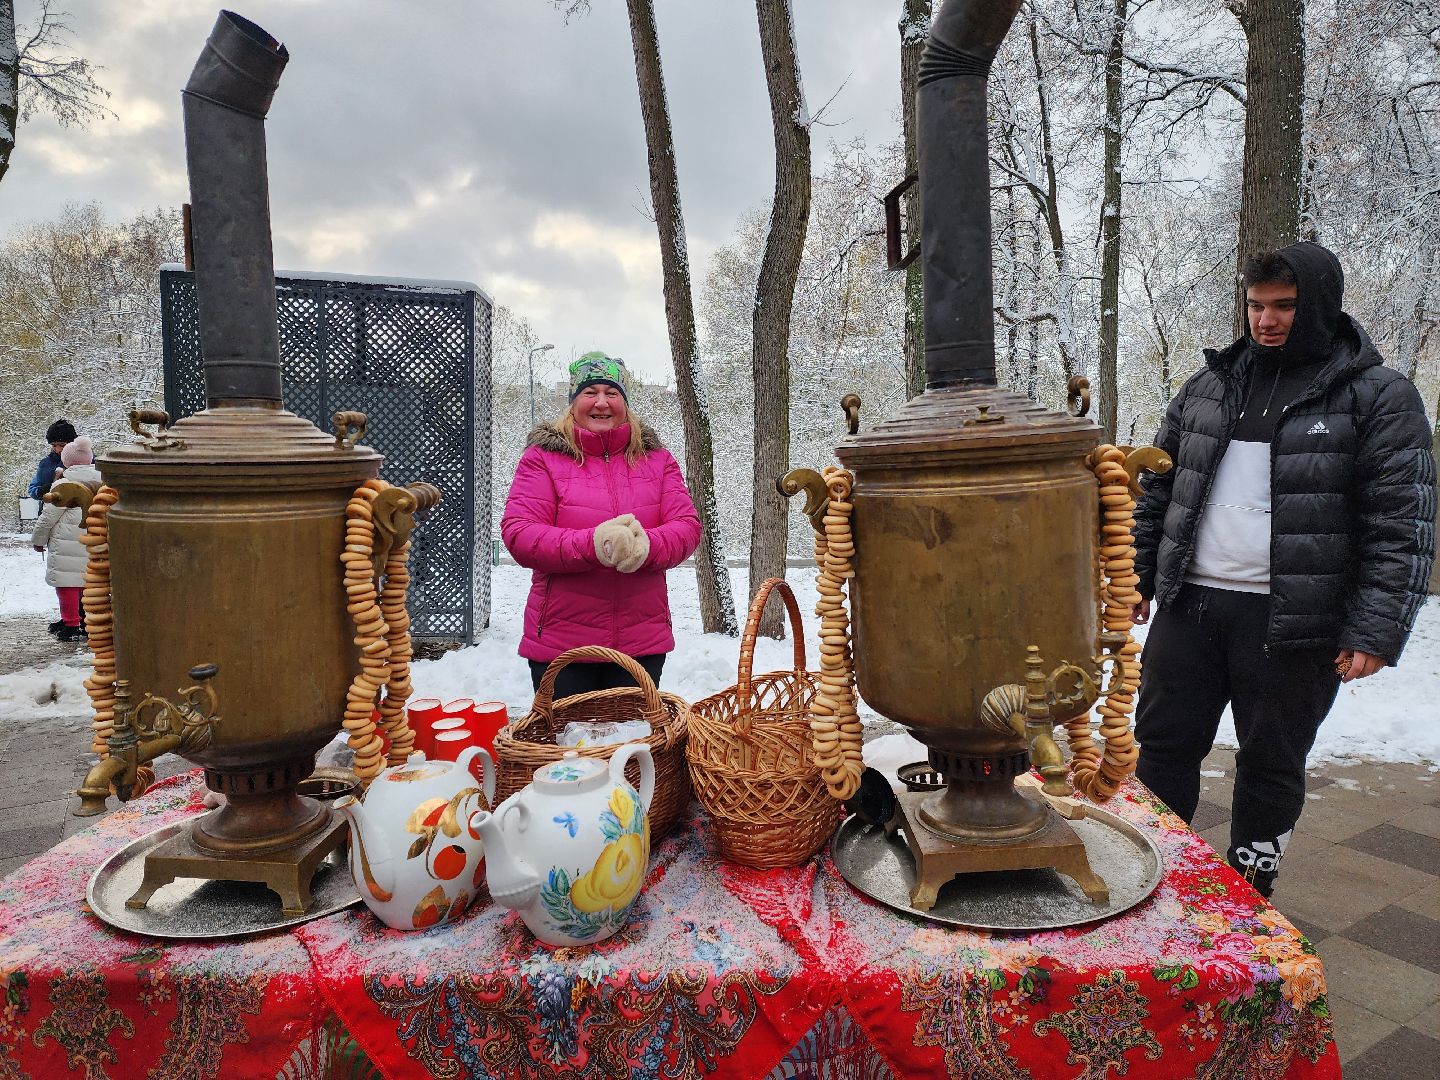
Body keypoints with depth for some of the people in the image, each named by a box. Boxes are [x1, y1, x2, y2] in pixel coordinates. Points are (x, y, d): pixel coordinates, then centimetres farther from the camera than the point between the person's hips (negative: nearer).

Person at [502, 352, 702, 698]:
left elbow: (687, 526, 0)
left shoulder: (656, 458, 8)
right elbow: (518, 534, -10)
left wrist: (645, 546, -23)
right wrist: (592, 544, -26)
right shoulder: (543, 456, -1)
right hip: (561, 643, -2)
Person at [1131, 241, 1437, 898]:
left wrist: (1376, 631, -15)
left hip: (1293, 622, -3)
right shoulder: (1209, 385, 10)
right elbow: (1158, 488, 15)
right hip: (1189, 604, 4)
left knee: (1271, 767, 11)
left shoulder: (1380, 396, -3)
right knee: (1161, 745, 10)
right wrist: (1137, 573, 11)